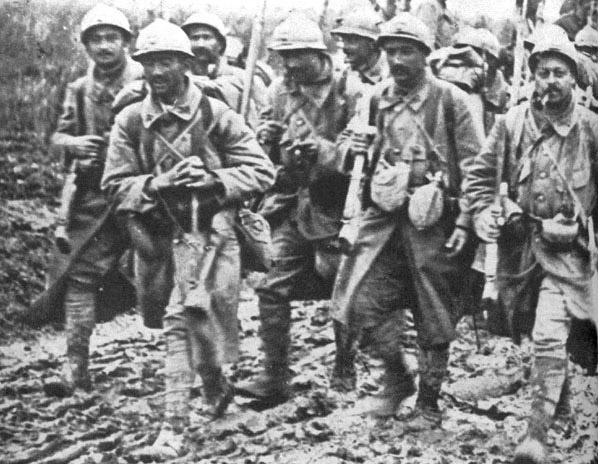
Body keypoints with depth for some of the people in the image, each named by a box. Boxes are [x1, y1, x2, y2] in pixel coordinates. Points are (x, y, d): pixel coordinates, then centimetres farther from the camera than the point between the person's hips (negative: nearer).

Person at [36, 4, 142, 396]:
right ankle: (76, 368, 0)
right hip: (92, 197, 4)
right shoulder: (79, 90, 13)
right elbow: (59, 135, 16)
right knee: (79, 276, -4)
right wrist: (73, 143, -7)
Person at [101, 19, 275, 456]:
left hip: (209, 228, -4)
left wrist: (214, 180, -16)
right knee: (189, 317, 11)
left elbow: (261, 171, -2)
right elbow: (116, 185, 3)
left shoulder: (215, 114, -5)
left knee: (182, 318, -15)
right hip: (157, 232, 4)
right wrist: (157, 183, -14)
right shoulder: (130, 121, 2)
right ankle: (215, 384, 34)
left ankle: (176, 422, -3)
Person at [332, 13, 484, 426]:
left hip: (432, 220, -4)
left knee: (434, 315, 4)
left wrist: (464, 221, -13)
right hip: (385, 216, 5)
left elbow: (474, 164, -6)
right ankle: (397, 379, 20)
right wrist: (359, 149, 0)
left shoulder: (450, 100, -5)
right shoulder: (378, 100, 10)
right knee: (364, 302, -2)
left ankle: (430, 403, 19)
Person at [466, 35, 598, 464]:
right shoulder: (513, 123, 2)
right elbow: (480, 175, 8)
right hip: (519, 245, 3)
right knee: (542, 336, 18)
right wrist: (484, 214, -7)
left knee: (549, 339, -17)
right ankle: (560, 400, 43)